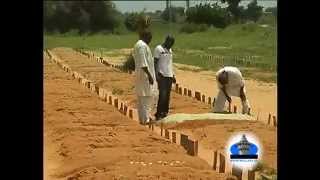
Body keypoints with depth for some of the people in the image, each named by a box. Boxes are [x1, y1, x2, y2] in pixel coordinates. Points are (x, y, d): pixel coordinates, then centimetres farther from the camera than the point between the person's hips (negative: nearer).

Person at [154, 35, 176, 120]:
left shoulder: (170, 50, 17)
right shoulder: (158, 49, -6)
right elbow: (155, 62, -9)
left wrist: (173, 75, 18)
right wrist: (156, 74, -18)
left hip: (169, 76, 8)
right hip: (162, 76, -7)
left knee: (167, 96, 7)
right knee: (162, 95, -12)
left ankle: (165, 113, 12)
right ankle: (158, 114, -6)